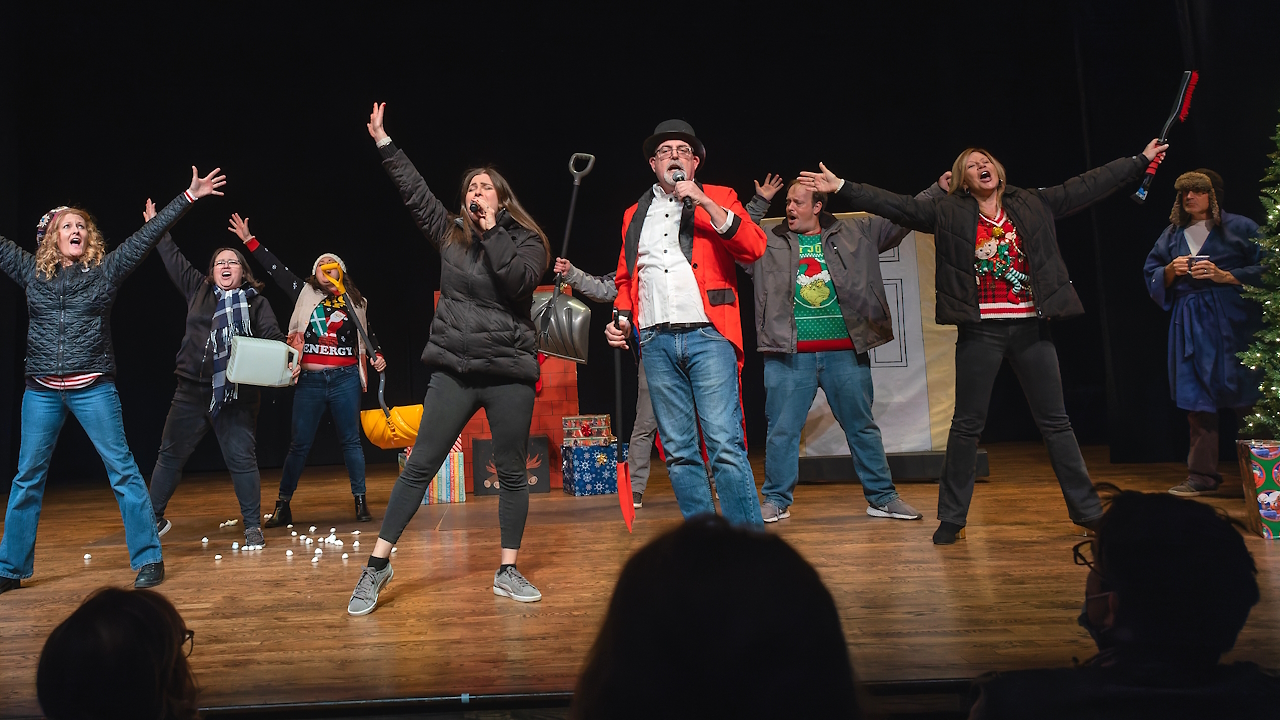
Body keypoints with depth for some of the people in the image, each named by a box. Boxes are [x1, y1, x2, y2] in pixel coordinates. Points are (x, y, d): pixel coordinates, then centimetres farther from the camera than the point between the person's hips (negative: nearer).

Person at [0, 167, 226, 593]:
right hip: (41, 391, 3)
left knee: (122, 470, -3)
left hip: (93, 388, -2)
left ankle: (148, 559, 3)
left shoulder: (105, 270, 3)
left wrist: (189, 197, -5)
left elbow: (148, 236, -1)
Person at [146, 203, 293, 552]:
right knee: (170, 454, 12)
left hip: (237, 395, -3)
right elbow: (174, 260, 22)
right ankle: (154, 518, 29)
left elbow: (272, 335, -6)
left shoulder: (256, 302, 5)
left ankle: (253, 527, 5)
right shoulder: (198, 290, 12)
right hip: (192, 391, 3)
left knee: (242, 458, -4)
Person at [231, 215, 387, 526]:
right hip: (310, 380, 0)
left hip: (345, 379, 0)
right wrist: (249, 240, 7)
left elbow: (369, 335, 22)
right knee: (299, 444, 3)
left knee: (350, 441, 4)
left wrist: (378, 357, 6)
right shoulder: (305, 294, 9)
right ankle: (282, 506, 11)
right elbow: (275, 268, 9)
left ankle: (361, 503, 10)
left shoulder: (356, 302, 11)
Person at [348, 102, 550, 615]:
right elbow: (414, 191, 12)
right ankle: (378, 565, 7)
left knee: (512, 474, 4)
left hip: (509, 372, -1)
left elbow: (518, 280, -16)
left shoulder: (527, 242, 3)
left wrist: (492, 231, -10)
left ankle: (507, 572, 16)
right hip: (454, 369, 2)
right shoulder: (451, 233, 11)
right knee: (418, 467, 0)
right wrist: (383, 141, 12)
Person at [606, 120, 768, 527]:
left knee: (725, 446, -12)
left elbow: (754, 247, -6)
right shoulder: (635, 215, 22)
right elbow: (626, 279, 27)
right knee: (678, 452, 4)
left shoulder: (718, 199, 10)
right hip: (656, 342, 4)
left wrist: (703, 202, -10)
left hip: (708, 336, -4)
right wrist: (622, 318, 9)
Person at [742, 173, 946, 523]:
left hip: (845, 352, 1)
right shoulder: (771, 242, 9)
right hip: (790, 355, -1)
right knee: (782, 430, 2)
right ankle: (776, 501, 15)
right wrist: (759, 203, 0)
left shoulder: (853, 233, 10)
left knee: (863, 427, 9)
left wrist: (938, 189, 9)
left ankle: (882, 498, 20)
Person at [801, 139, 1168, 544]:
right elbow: (895, 205, -3)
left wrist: (1141, 160, 16)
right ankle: (952, 519, 11)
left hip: (1031, 328, 2)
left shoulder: (1034, 205, 10)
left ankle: (1087, 510, 20)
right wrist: (841, 187, -10)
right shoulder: (949, 213, 3)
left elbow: (1090, 184, 15)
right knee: (967, 425, 3)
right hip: (981, 331, -2)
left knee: (1055, 422, 10)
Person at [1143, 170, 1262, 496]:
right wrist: (1171, 271, -4)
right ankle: (1202, 474, 8)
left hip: (1232, 321, -4)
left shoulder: (1240, 228, 2)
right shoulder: (1173, 234, 14)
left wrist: (1224, 275, -15)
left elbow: (1263, 269, -2)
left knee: (1244, 395, -5)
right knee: (1197, 398, 3)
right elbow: (1151, 274, 16)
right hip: (1189, 323, 4)